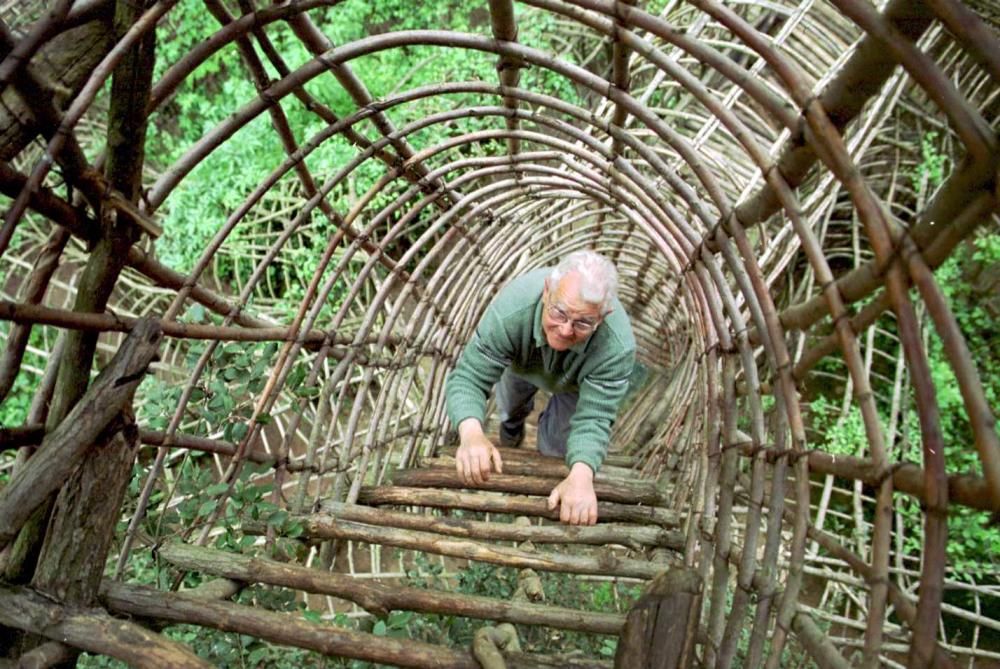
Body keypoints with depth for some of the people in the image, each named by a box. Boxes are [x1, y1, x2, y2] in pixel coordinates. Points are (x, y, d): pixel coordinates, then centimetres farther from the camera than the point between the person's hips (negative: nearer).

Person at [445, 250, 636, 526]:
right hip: (521, 365, 1)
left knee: (555, 448, 7)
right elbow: (467, 378, -44)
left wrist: (581, 475, -62)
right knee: (510, 412, 27)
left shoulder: (617, 347, -47)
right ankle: (510, 437, 63)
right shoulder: (511, 310, -48)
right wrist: (472, 433, -64)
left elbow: (593, 419, -42)